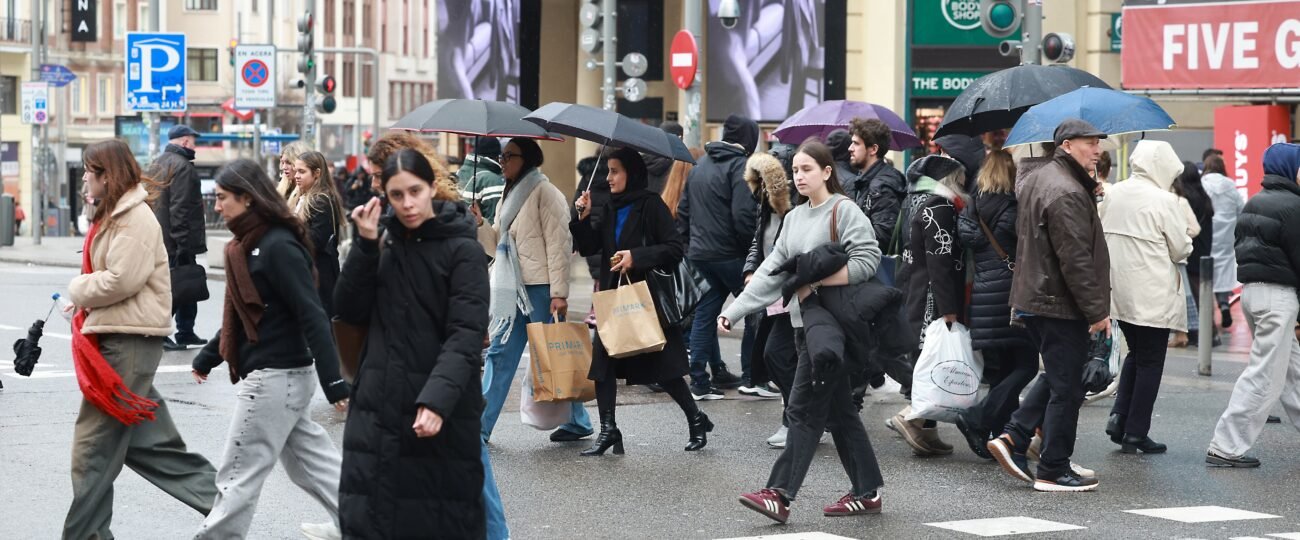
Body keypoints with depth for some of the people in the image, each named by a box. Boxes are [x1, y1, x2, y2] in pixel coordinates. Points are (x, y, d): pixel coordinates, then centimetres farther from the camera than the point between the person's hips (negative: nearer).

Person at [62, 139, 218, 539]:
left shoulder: (135, 218, -14)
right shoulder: (115, 215, 17)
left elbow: (121, 280, -22)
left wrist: (77, 291, -7)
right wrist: (82, 300, 3)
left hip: (128, 342, -10)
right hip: (116, 338, 10)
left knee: (94, 446, -5)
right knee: (149, 440, 11)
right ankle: (223, 499, 15)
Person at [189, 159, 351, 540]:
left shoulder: (278, 247, -18)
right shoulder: (248, 244, 11)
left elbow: (312, 316, -22)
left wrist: (333, 382, -26)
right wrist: (208, 357, 27)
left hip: (276, 376, -10)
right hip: (274, 374, 10)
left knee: (239, 475, -2)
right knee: (311, 462, 16)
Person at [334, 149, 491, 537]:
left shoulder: (463, 250, -6)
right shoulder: (385, 244, 11)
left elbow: (466, 335, -15)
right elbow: (349, 312, 4)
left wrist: (438, 400, -28)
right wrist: (366, 245, -7)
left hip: (439, 415, -5)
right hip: (378, 407, 5)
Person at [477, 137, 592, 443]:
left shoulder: (544, 192, -8)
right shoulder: (510, 196, 17)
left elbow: (558, 244, -14)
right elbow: (498, 246, 21)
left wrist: (559, 292, -19)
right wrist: (479, 225, 3)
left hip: (540, 289, -8)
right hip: (511, 289, 8)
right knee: (499, 353, 6)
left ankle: (577, 421, 12)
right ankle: (481, 425, 7)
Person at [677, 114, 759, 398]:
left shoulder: (700, 165, 14)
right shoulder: (739, 166, -13)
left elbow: (684, 210, 17)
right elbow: (744, 215, -21)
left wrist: (690, 241, 19)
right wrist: (754, 251, -11)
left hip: (699, 253, 7)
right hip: (729, 254, -7)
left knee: (705, 313, 10)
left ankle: (699, 379, 8)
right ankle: (750, 375, 10)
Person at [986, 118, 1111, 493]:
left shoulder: (1034, 181, 12)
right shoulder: (1068, 193, -20)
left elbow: (1023, 235, 24)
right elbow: (1076, 260, -23)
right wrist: (1097, 310, -19)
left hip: (1033, 299, 10)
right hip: (1061, 307, -10)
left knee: (1057, 380, 20)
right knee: (1066, 389, 0)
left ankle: (1014, 438, 12)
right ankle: (1053, 471, 6)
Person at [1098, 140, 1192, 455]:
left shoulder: (1113, 194, 5)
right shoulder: (1164, 200, -14)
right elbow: (1181, 250, -8)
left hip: (1118, 290, 6)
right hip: (1153, 296, -6)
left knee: (1136, 354, 22)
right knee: (1150, 363, 5)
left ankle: (1119, 416, 8)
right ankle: (1135, 433, 7)